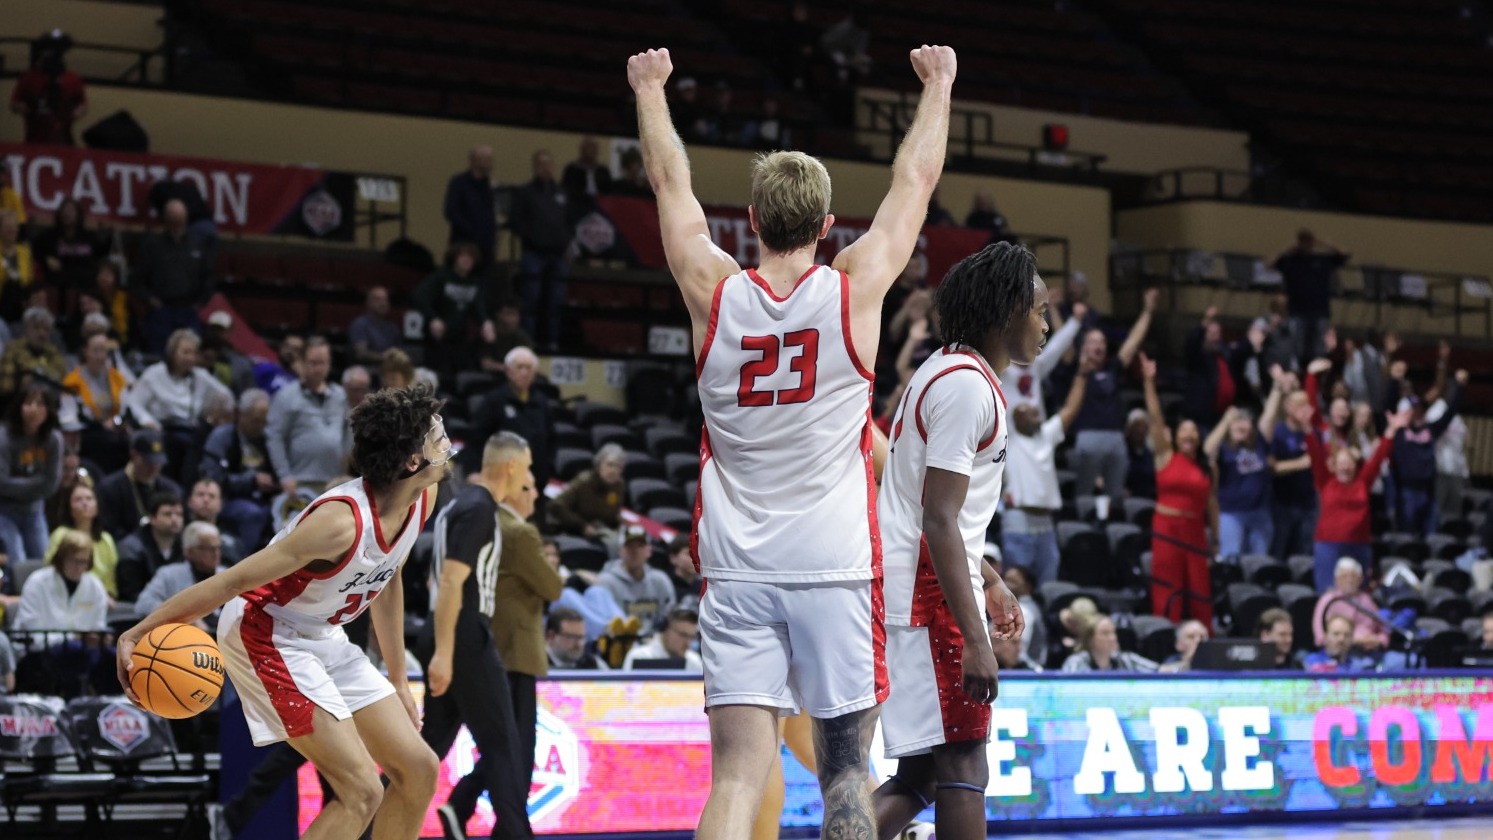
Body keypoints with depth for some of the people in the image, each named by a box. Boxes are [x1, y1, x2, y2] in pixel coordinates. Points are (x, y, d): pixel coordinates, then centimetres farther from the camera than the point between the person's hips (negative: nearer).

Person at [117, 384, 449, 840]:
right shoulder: (342, 522, -31)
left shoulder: (421, 500, -5)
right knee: (361, 793, -17)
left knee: (418, 771, 7)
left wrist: (397, 680, 20)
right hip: (266, 635, -9)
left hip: (323, 639, 9)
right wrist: (137, 634, -29)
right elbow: (232, 582, -29)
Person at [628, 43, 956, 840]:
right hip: (835, 568, -1)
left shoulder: (713, 293, -1)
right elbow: (915, 178, 10)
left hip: (738, 576, 1)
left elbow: (669, 181, 16)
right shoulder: (855, 290, -4)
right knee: (844, 769, 9)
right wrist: (938, 85, 25)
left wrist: (650, 89, 31)